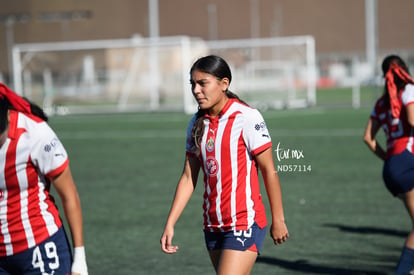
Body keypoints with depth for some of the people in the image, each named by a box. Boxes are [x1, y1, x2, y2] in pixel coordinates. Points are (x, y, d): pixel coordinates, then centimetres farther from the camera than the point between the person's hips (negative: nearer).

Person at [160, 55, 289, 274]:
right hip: (213, 226, 7)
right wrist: (169, 225, 5)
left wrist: (278, 220, -5)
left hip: (244, 224, -7)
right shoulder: (197, 124, 8)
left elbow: (269, 171, -7)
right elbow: (188, 178, 10)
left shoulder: (246, 118, -11)